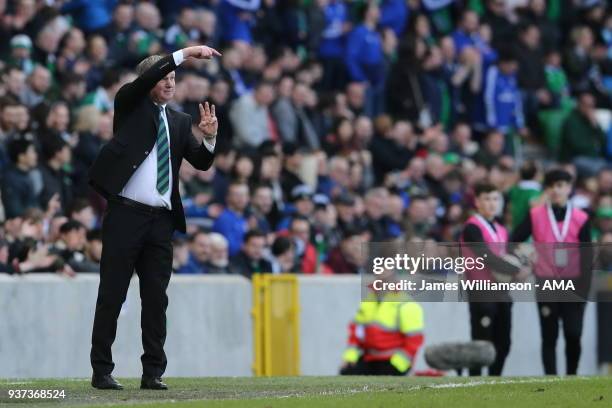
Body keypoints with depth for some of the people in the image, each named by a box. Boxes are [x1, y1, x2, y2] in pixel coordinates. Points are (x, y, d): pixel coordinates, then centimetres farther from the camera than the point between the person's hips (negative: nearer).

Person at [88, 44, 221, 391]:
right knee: (112, 295, -1)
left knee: (156, 298, 3)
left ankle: (153, 372, 6)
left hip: (161, 220, 4)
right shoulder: (130, 104, 6)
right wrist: (185, 54, -18)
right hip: (126, 214, -4)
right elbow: (144, 80, -14)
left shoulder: (180, 121, 16)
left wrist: (209, 137, -10)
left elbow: (201, 163, 9)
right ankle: (102, 371, 2)